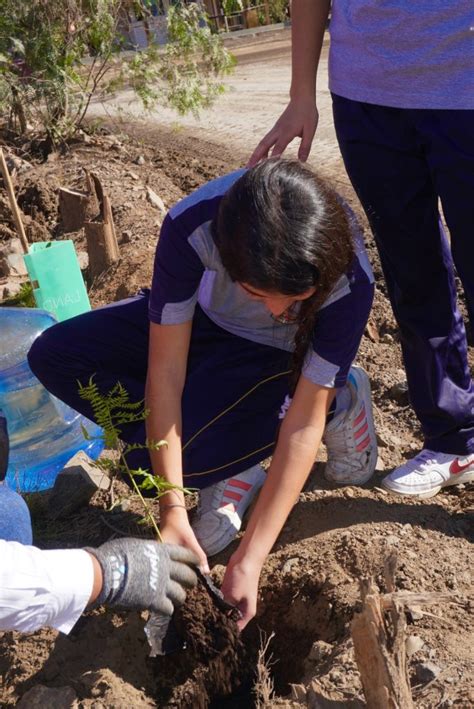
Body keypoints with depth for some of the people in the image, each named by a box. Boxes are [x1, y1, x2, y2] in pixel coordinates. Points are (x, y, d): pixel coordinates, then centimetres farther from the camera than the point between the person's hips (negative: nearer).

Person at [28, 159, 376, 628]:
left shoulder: (349, 279, -35)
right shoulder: (191, 226, -33)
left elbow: (303, 426, -30)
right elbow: (166, 374, -29)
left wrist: (248, 562, -31)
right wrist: (173, 511, -32)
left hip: (285, 357, -3)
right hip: (207, 321, 3)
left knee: (154, 459, -24)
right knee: (55, 356, -15)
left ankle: (338, 401, -4)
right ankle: (233, 464, -10)